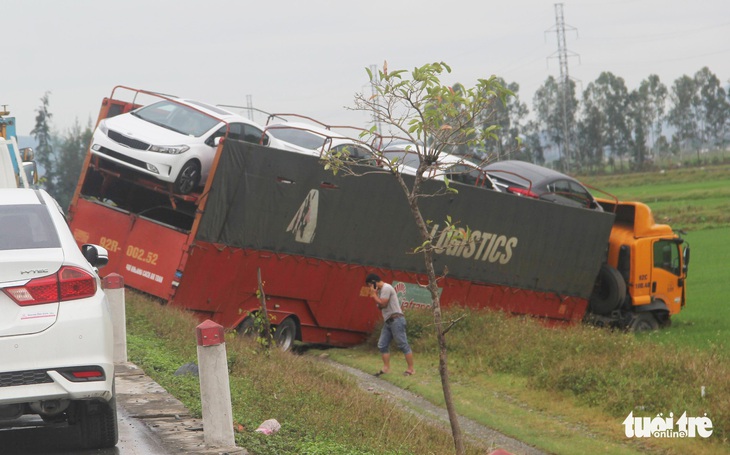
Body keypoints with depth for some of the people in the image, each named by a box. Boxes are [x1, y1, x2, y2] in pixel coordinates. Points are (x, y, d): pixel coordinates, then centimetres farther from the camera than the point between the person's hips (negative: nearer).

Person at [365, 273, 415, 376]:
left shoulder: (386, 288, -11)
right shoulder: (381, 290, 19)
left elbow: (382, 304, -17)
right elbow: (380, 306, 19)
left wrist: (374, 295, -5)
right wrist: (374, 295, 7)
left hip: (396, 319, -10)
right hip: (388, 321, 10)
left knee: (403, 345, -7)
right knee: (382, 345, 7)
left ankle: (411, 369, -5)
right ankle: (386, 367, 11)